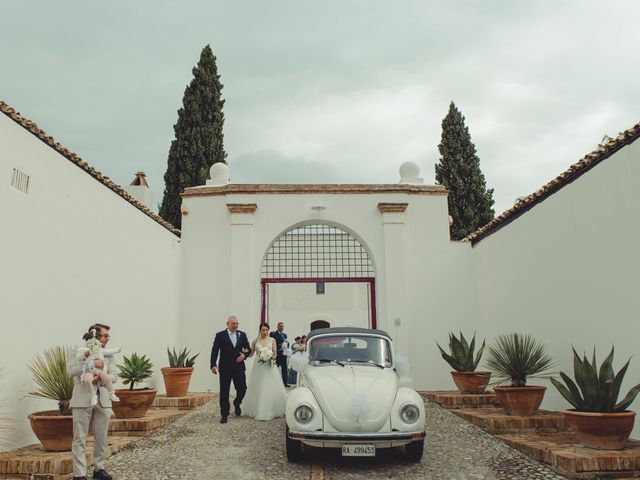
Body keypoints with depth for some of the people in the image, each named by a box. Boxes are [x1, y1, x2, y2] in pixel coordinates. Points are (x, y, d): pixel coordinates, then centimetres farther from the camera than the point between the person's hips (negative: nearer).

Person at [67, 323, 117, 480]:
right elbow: (71, 370, -14)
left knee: (101, 438, 10)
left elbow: (114, 377, 1)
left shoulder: (109, 355, 10)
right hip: (83, 400, -4)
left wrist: (100, 378, -18)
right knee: (80, 438, 0)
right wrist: (92, 363, -21)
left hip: (103, 400, 4)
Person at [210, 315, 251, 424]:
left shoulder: (242, 335, 8)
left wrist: (244, 355, -8)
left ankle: (237, 404, 31)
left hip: (239, 367, 2)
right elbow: (214, 351, -6)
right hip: (225, 368, -2)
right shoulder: (220, 335, -1)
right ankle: (224, 414, 15)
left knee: (242, 388, 0)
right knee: (224, 392, 3)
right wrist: (213, 365, -16)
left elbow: (248, 348, 14)